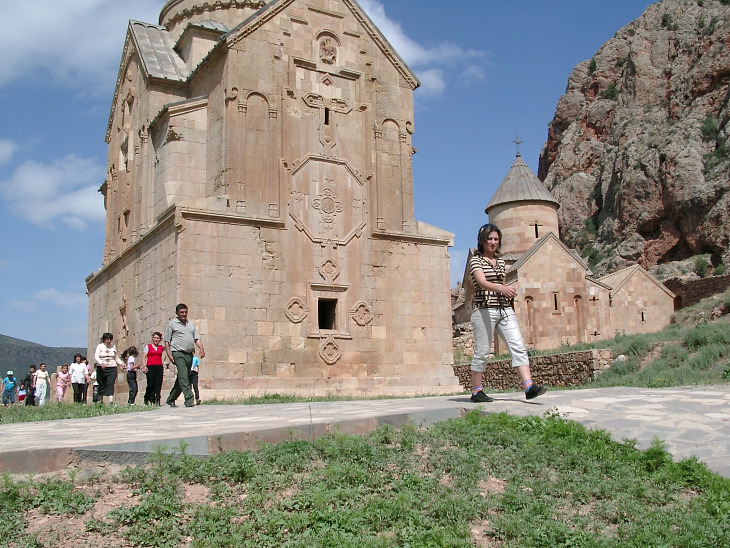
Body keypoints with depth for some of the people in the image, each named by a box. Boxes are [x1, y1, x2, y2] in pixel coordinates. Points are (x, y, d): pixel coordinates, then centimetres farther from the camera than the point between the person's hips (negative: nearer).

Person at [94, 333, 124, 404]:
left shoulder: (113, 347, 13)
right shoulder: (100, 346, 3)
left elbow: (116, 358, 19)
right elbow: (96, 356, -8)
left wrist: (121, 363, 1)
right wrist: (101, 363, -26)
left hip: (112, 368, 1)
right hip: (102, 368, -1)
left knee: (111, 384, -12)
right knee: (102, 384, 5)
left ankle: (111, 401, -21)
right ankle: (101, 401, 20)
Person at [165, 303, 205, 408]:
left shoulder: (191, 324, 20)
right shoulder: (172, 324, 4)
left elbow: (197, 338, 16)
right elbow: (167, 341, 2)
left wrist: (201, 349, 0)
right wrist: (169, 354, -9)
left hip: (189, 354, 6)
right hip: (178, 353, -6)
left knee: (182, 378, 9)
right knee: (183, 377, -17)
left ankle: (171, 399, 23)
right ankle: (189, 400, -23)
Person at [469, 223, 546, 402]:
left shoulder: (501, 262, 18)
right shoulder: (476, 260, -2)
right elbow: (483, 282, -19)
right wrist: (501, 288, -37)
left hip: (505, 310, 6)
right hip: (484, 310, -6)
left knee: (518, 346, -9)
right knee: (482, 352, 0)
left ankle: (529, 387, -15)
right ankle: (476, 391, 10)